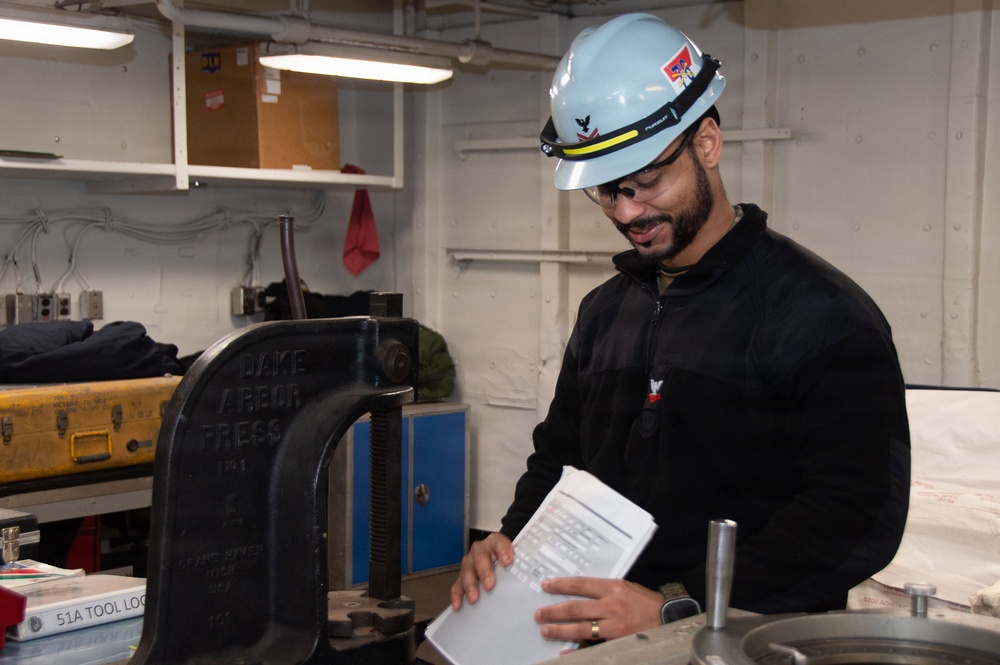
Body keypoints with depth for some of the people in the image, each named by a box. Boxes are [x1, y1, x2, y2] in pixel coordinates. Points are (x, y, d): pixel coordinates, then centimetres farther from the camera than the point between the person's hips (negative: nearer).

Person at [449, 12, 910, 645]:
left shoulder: (820, 312, -7)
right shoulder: (605, 310, 16)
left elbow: (858, 517, -16)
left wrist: (678, 610, -21)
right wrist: (511, 539, 7)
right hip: (602, 639, 5)